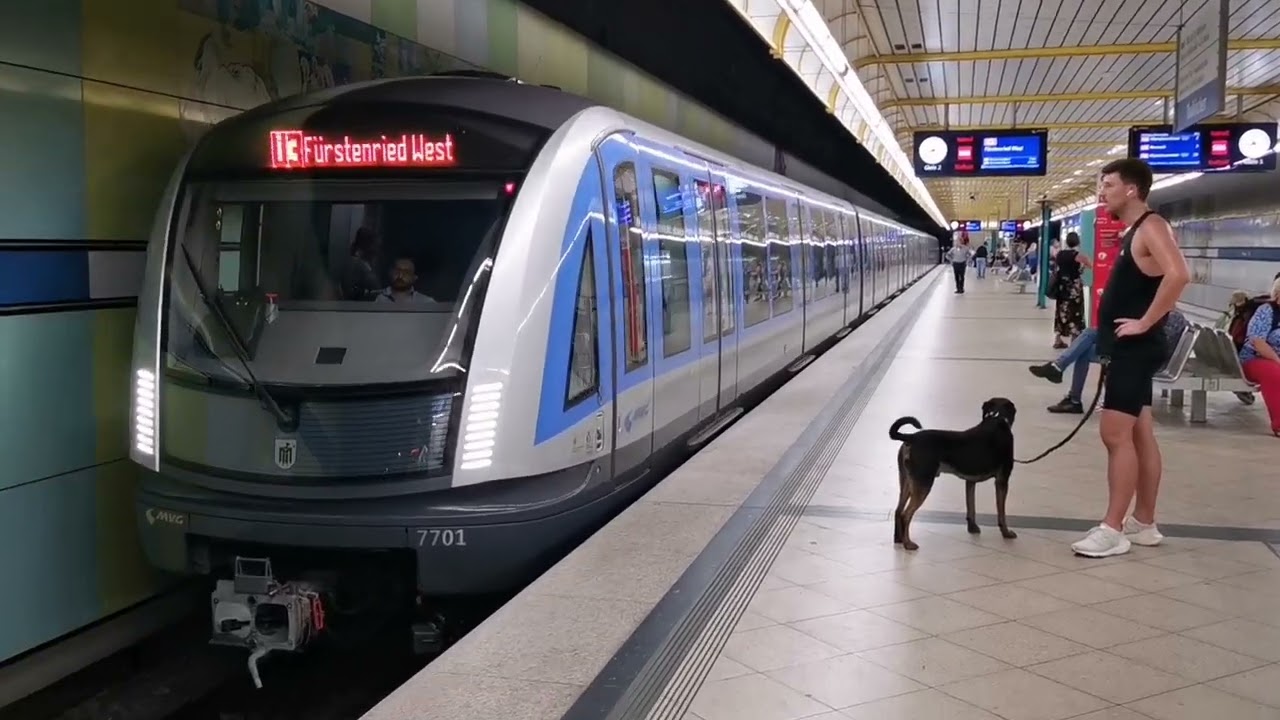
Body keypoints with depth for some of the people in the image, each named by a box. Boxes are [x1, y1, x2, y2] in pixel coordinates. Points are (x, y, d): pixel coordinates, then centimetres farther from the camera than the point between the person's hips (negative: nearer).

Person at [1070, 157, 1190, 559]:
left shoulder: (1151, 227, -14)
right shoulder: (1132, 232, 16)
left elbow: (1178, 274, -30)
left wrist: (1145, 322, -25)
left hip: (1136, 347, -10)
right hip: (1127, 348, 10)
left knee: (1116, 434, -10)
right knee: (1140, 434, 13)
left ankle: (1112, 530, -6)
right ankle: (1144, 523, 20)